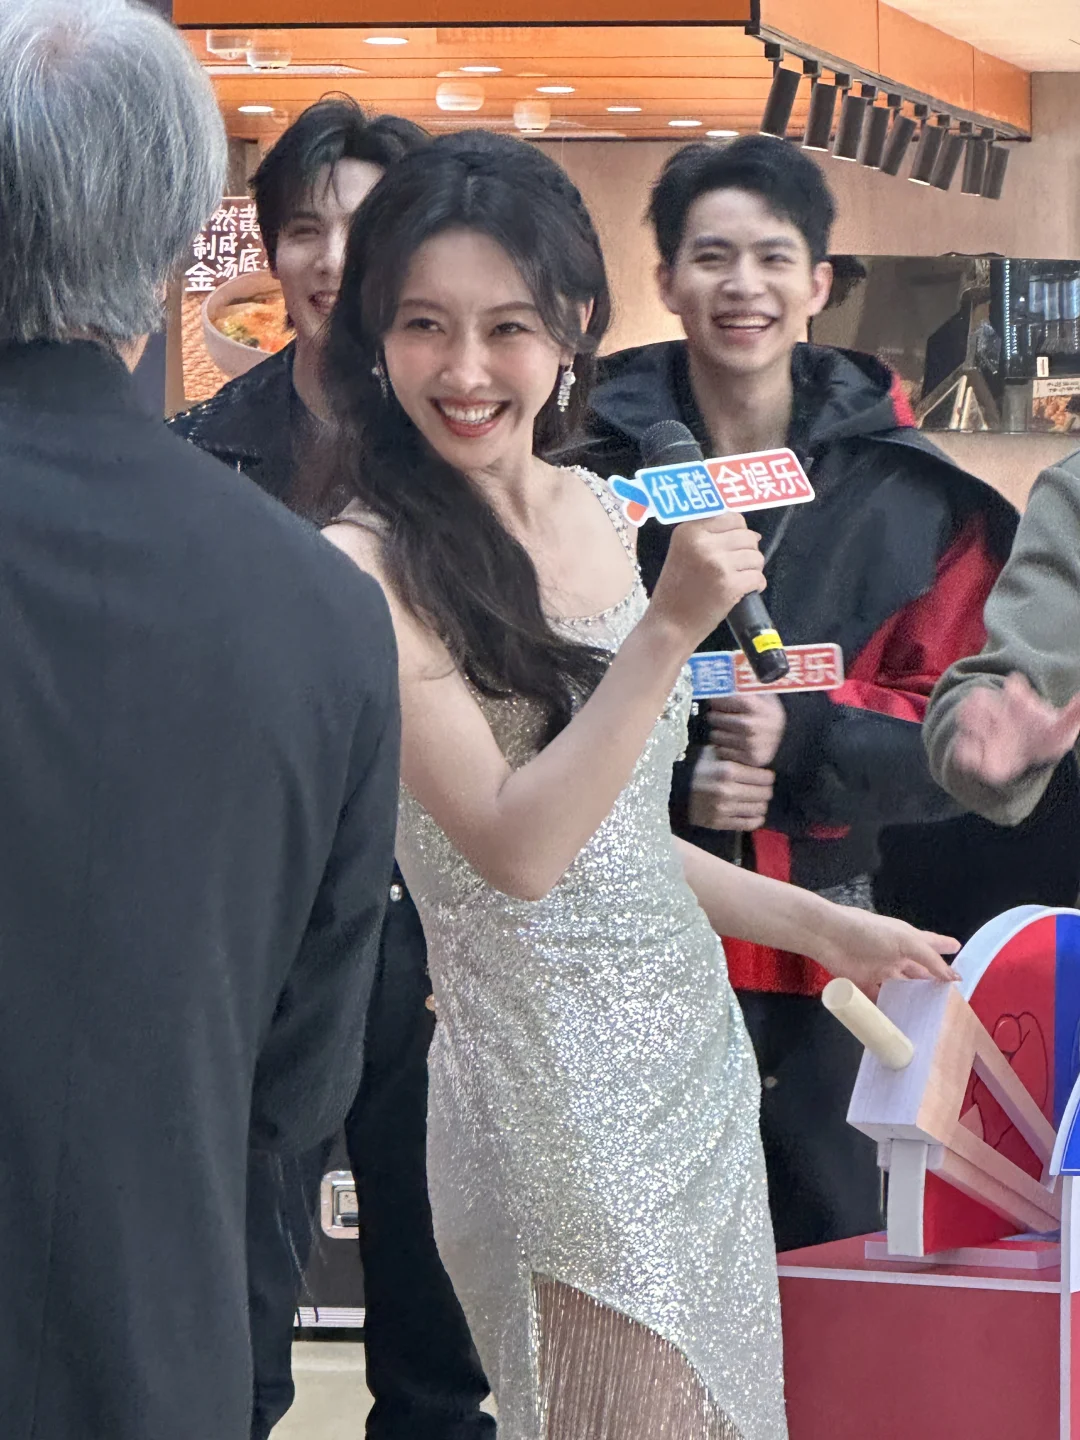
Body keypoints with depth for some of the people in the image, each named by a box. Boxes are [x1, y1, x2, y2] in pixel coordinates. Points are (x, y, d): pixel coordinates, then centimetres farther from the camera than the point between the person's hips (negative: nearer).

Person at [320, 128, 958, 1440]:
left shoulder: (597, 516, 6)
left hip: (700, 1049, 7)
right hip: (556, 1089, -7)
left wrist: (824, 928, 19)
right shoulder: (368, 569, -14)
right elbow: (516, 849, -21)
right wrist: (671, 627, -26)